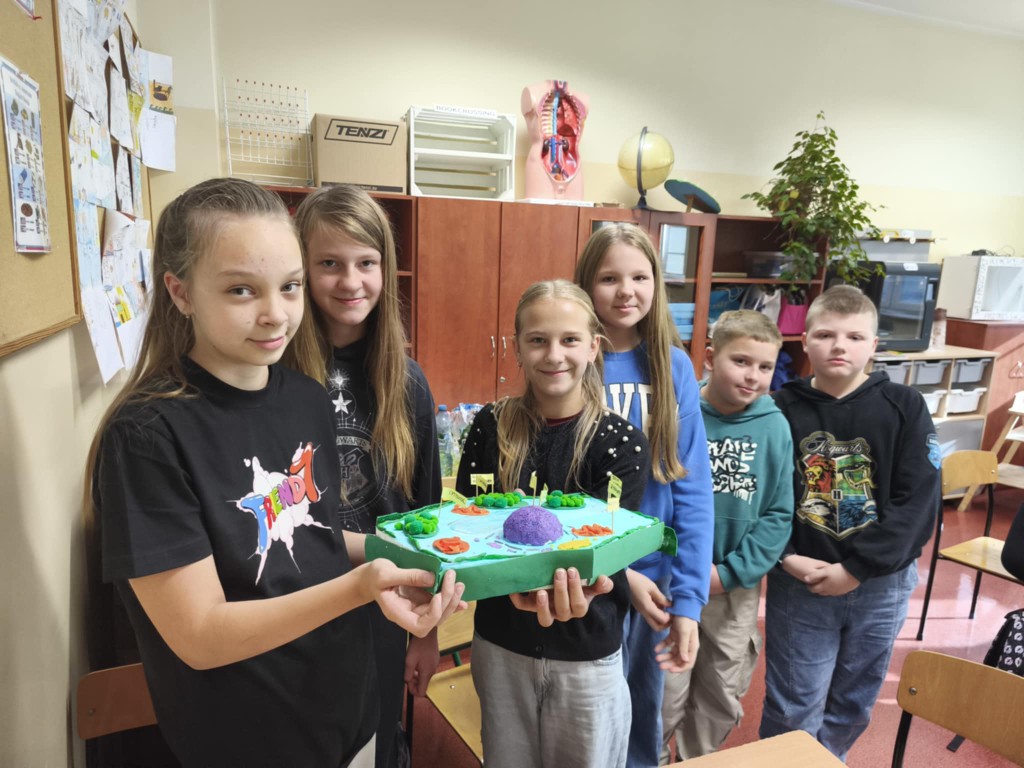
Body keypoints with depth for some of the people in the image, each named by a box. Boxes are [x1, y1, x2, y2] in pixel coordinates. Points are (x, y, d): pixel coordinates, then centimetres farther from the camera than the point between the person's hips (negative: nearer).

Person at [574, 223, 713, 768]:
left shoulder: (675, 366, -3)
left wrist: (688, 596, -9)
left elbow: (692, 487, -4)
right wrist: (617, 572, -17)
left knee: (646, 713, 23)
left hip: (658, 576, 3)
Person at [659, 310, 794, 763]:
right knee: (666, 693, 10)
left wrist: (731, 572, -11)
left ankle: (696, 758, 45)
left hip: (738, 586, 3)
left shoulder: (775, 427, -6)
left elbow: (779, 515, -4)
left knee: (724, 695, 20)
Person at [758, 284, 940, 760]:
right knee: (792, 709, 8)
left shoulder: (904, 408, -5)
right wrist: (786, 558, -17)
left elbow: (918, 501, -10)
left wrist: (856, 569, -15)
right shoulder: (782, 410, -5)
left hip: (881, 584, 2)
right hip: (797, 584, -1)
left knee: (853, 704, 20)